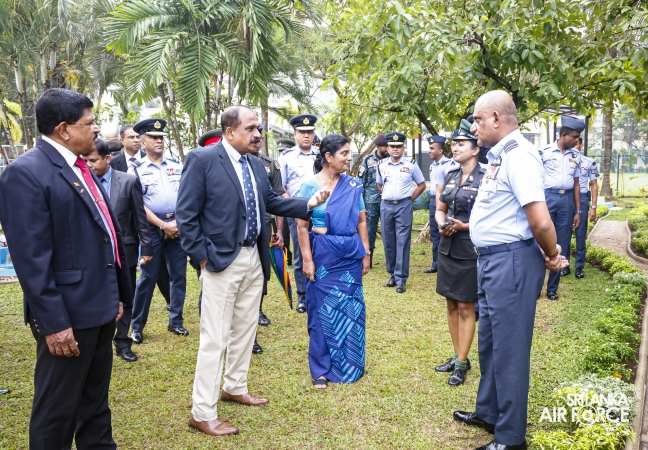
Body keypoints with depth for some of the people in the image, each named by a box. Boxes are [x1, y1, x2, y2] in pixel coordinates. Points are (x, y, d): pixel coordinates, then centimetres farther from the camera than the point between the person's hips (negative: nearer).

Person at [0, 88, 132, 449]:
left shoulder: (81, 169, 12)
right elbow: (31, 259, -20)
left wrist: (118, 294, 16)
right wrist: (53, 323, -21)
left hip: (100, 309, 9)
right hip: (69, 315, -8)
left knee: (96, 402, 21)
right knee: (57, 411, 7)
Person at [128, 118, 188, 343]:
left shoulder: (177, 165, 8)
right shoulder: (136, 170, -1)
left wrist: (179, 222, -6)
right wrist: (163, 225, -11)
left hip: (179, 225, 3)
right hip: (152, 228, -3)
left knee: (179, 275, 8)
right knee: (147, 277, 1)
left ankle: (175, 321, 21)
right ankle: (137, 327, 12)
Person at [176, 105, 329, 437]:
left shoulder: (255, 164, 9)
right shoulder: (202, 159, -12)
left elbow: (270, 202, 13)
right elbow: (186, 214, -13)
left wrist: (308, 204, 0)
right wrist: (202, 256, -15)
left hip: (254, 258, 8)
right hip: (222, 260, -7)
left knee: (245, 328, 18)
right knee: (215, 337, -2)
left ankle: (235, 388, 37)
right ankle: (202, 413, 9)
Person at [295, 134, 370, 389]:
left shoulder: (353, 185, 4)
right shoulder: (309, 186, -6)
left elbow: (362, 222, 7)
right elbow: (302, 226, -7)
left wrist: (366, 253, 4)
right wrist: (307, 260, -12)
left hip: (351, 253, 4)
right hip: (323, 253, -3)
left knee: (351, 310, 11)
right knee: (322, 312, 6)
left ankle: (350, 365, 28)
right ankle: (321, 369, 19)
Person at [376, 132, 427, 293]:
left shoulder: (411, 165, -1)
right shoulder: (382, 166, 7)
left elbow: (422, 185, 7)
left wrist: (410, 199, 1)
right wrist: (387, 196, 11)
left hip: (404, 206, -3)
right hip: (386, 206, 3)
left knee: (402, 242, -4)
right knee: (388, 242, 7)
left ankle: (401, 279, -2)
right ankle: (392, 275, 19)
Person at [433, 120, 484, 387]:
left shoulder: (484, 179, -12)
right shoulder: (451, 177, 8)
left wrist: (464, 226, -21)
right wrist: (441, 225, -6)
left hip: (469, 251, -7)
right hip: (447, 248, 7)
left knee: (465, 307, 3)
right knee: (451, 305, 13)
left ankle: (462, 363, 14)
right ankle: (457, 356, 27)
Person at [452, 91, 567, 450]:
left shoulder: (518, 155, -19)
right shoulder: (500, 155, 12)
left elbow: (540, 221, -27)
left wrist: (551, 255, -9)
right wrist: (550, 255, 14)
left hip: (511, 262, -10)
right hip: (492, 260, 10)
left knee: (509, 348, 2)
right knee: (490, 342, 21)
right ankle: (489, 412, 40)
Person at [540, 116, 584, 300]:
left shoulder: (576, 155, 11)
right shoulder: (545, 152, -3)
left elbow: (576, 183, 14)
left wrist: (578, 211, 12)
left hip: (567, 200, 4)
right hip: (548, 197, -4)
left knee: (562, 244, 6)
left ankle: (552, 287, 16)